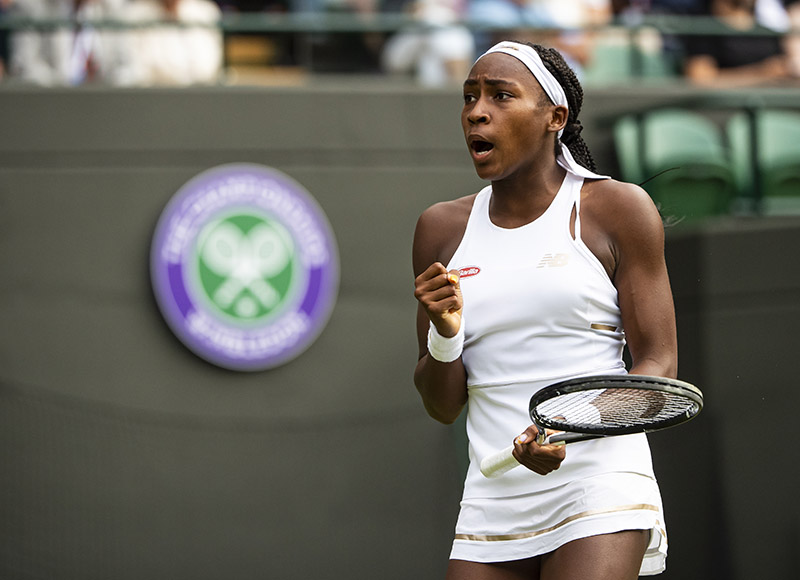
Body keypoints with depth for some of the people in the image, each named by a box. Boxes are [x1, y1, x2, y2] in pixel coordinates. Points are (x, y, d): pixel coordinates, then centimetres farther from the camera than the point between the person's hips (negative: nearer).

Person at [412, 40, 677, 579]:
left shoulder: (618, 208, 0)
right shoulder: (443, 227, 11)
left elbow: (659, 363, -3)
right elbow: (442, 407, 12)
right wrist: (444, 336, -11)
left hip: (599, 489, -4)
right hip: (491, 506, 4)